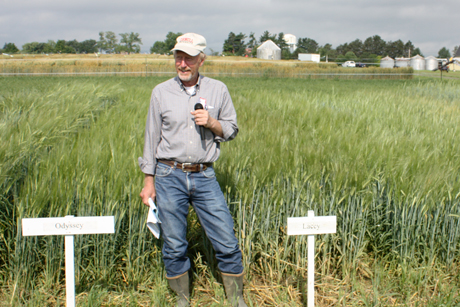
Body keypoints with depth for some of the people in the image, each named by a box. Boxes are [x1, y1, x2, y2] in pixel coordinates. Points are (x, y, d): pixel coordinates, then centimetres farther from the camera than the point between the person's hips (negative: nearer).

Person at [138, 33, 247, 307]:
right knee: (174, 246, 6)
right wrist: (149, 181, 7)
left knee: (227, 243, -1)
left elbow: (232, 130, 11)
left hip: (205, 176, 0)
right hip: (169, 176, 0)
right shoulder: (161, 92, 3)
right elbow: (152, 137, 8)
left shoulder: (218, 90, 4)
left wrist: (212, 123, -11)